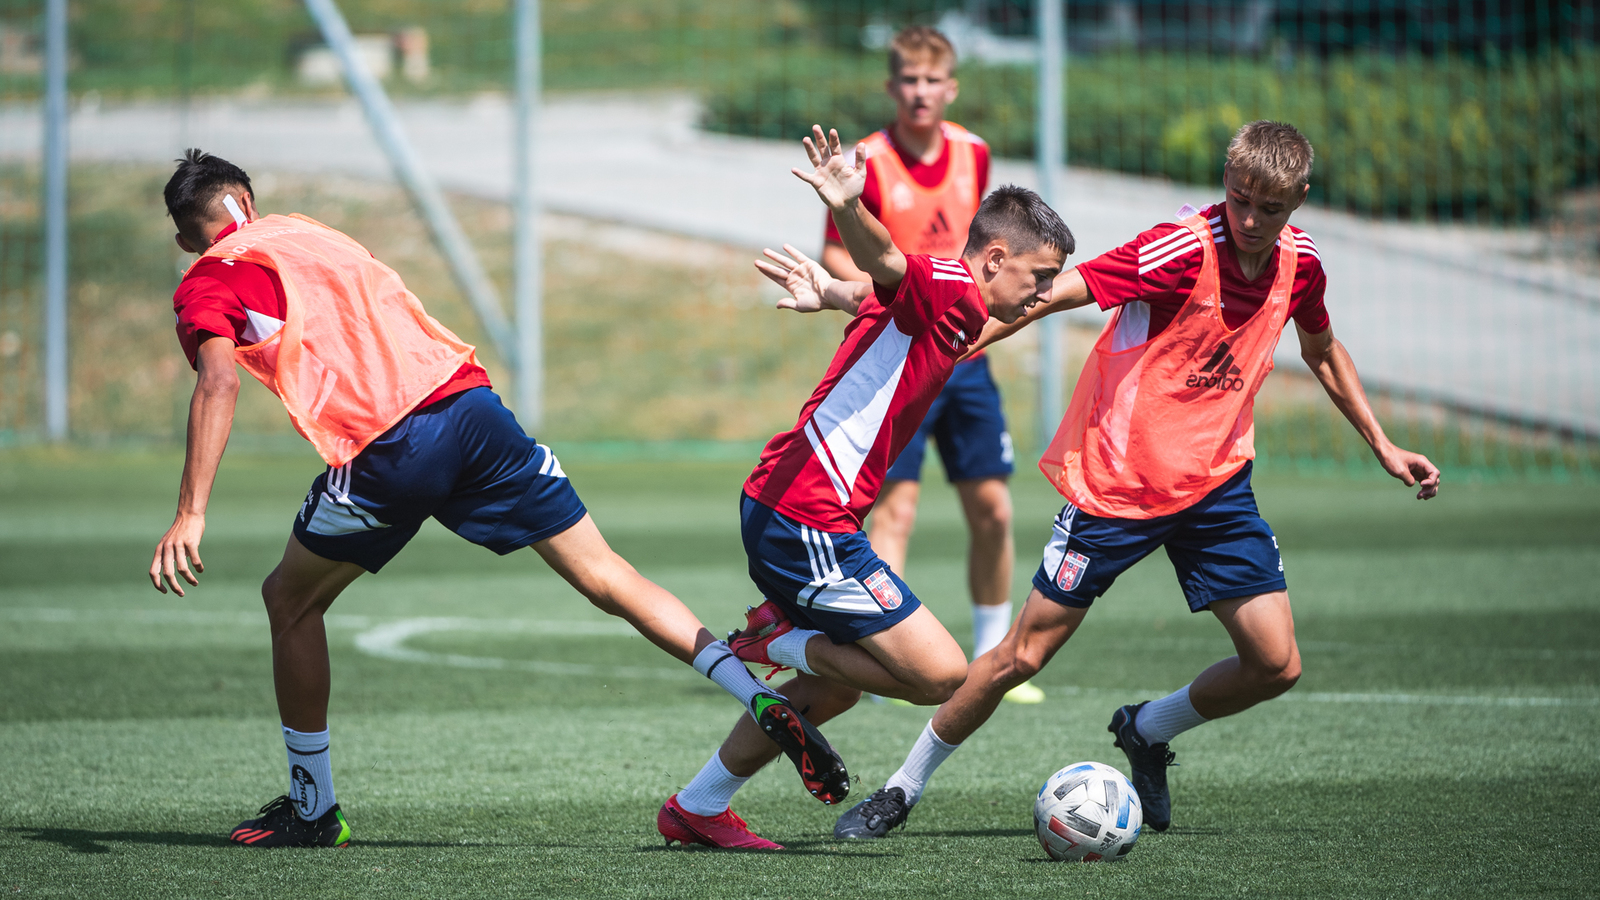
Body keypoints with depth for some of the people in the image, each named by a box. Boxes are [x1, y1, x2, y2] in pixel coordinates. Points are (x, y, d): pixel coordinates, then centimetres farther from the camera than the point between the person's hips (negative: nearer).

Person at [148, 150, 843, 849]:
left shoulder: (206, 286, 8)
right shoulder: (305, 233, 28)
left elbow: (219, 383, -9)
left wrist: (190, 516, -16)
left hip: (387, 449, -5)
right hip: (469, 399, 5)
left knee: (290, 601, 18)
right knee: (608, 579, 6)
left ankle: (312, 809, 21)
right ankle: (768, 703, -4)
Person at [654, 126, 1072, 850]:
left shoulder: (945, 307, 18)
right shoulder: (950, 291, -12)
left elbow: (872, 292, 39)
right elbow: (885, 264, -34)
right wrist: (847, 209, -50)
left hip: (779, 513, 11)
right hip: (809, 525, -11)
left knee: (838, 686, 24)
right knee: (941, 674, -11)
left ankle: (696, 810, 30)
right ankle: (784, 641, 3)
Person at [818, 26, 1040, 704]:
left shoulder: (973, 153, 6)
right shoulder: (868, 164, -10)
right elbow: (833, 257, -6)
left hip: (965, 354, 5)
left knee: (991, 508, 5)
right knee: (896, 506, -12)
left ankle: (991, 661, 19)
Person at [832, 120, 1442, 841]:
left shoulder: (1298, 261, -3)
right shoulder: (1186, 249, -22)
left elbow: (1321, 350, 19)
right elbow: (1050, 294, -27)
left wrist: (1382, 446, 23)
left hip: (1215, 482, 5)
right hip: (1116, 478, -5)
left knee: (1276, 665, -4)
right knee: (1025, 653, -2)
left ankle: (1148, 731, 24)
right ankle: (904, 788, 16)